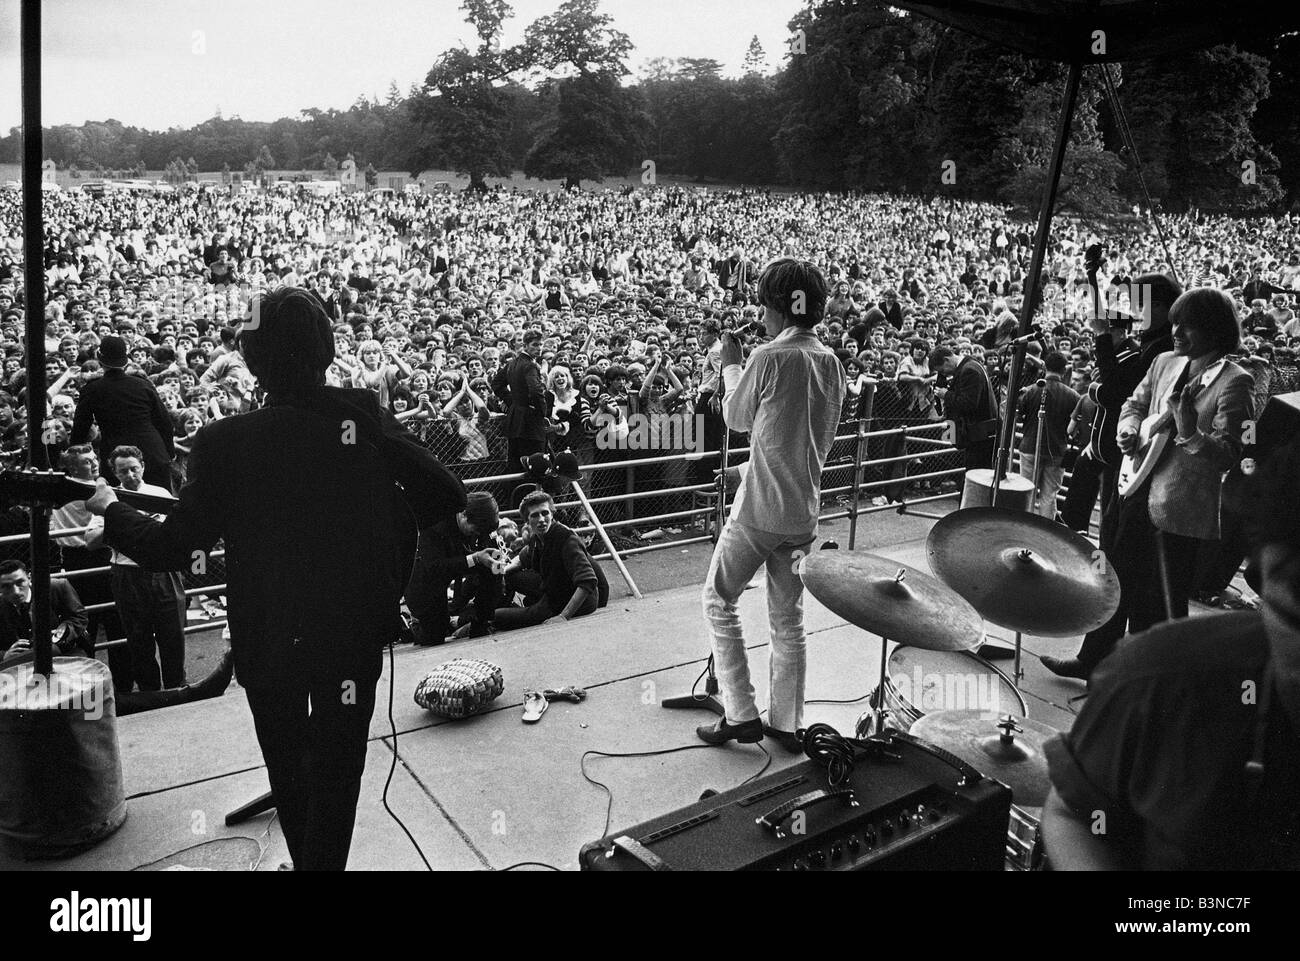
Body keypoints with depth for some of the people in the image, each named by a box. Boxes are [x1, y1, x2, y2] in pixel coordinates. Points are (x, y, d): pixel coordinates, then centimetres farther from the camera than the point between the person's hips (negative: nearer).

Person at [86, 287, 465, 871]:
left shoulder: (226, 443, -17)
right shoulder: (367, 418, -13)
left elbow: (170, 550, -11)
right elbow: (446, 497, -14)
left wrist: (108, 507, 7)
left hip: (267, 641, 0)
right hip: (355, 631, 0)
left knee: (288, 768, 23)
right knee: (337, 769, 16)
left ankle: (305, 859, 42)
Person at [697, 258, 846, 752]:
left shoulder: (769, 358, -16)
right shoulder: (832, 362, 5)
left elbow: (736, 419, -1)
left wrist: (730, 365, 11)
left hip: (759, 508, -6)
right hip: (805, 511, 7)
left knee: (718, 601, 11)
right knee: (788, 619, 15)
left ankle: (741, 716, 12)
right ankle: (787, 724, 24)